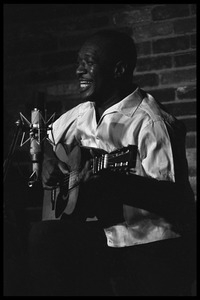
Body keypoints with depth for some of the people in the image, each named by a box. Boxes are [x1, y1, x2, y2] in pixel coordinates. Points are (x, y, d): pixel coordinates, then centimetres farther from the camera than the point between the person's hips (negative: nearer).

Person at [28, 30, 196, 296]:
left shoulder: (149, 122, -13)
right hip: (98, 234, 7)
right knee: (44, 236, -21)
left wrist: (116, 184, -35)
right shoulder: (83, 114, 11)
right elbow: (47, 140, 32)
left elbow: (179, 201, -22)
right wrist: (50, 162, 10)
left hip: (149, 247, -6)